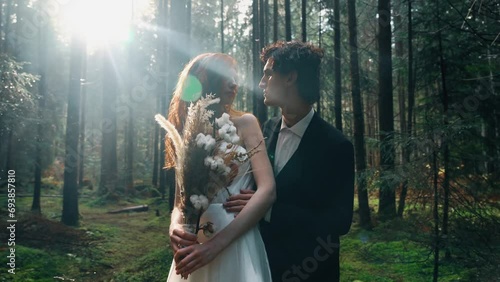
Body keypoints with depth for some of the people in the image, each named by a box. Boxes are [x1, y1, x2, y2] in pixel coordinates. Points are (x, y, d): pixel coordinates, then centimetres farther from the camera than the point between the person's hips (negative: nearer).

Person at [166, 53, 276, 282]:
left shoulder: (245, 124, -3)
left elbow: (267, 190, -14)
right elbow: (180, 200, 4)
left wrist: (216, 243, -22)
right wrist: (175, 228, -19)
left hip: (235, 244, -3)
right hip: (193, 245, 3)